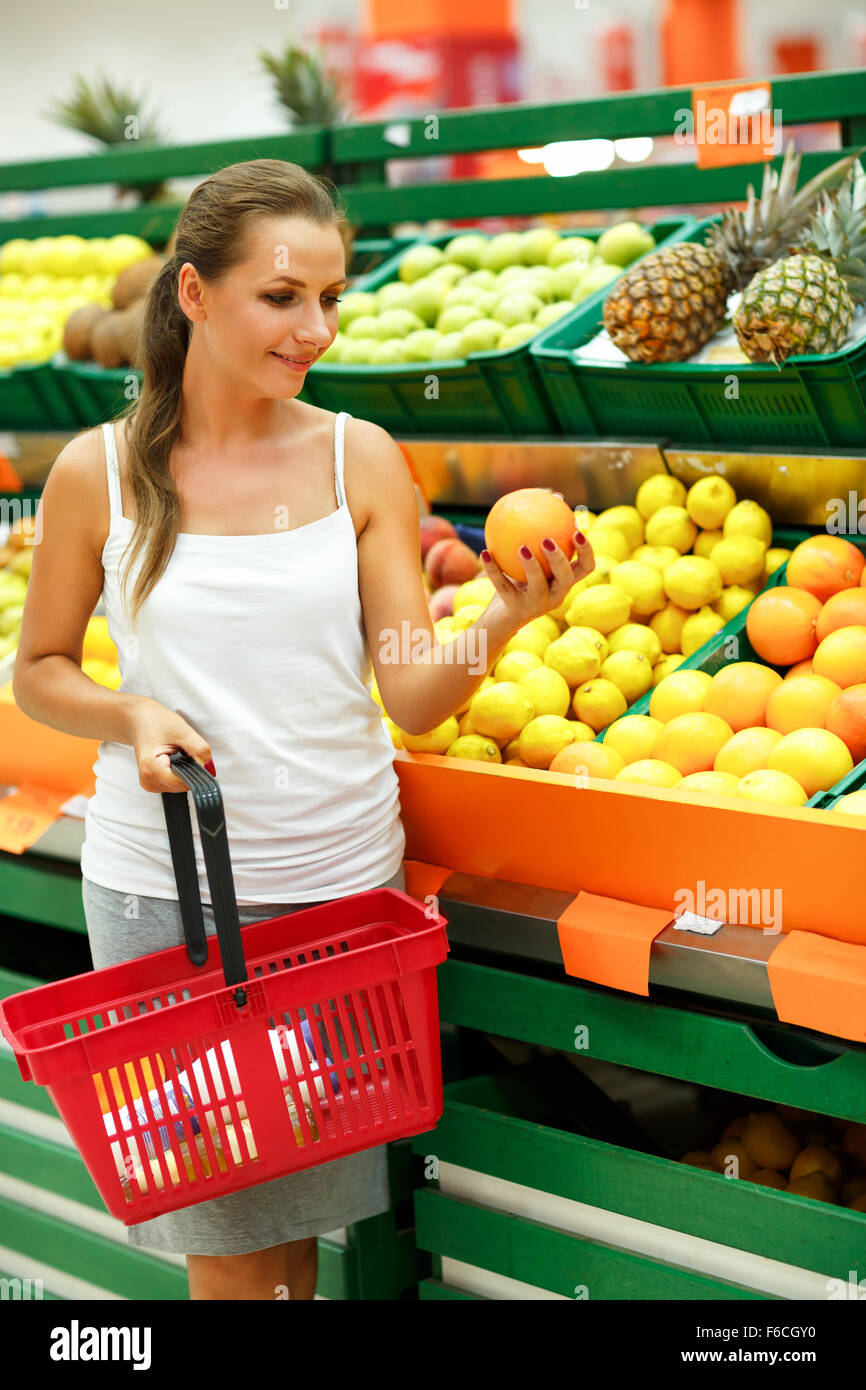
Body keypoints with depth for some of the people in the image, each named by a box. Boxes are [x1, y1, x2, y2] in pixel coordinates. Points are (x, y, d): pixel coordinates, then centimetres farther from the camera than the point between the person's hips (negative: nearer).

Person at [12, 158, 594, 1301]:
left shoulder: (359, 457, -1)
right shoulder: (99, 472, -4)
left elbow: (413, 695, -4)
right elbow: (38, 672, 6)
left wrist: (503, 622, -23)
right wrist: (131, 715, -14)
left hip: (342, 873, 2)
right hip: (162, 888, -1)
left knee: (304, 1212, 15)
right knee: (225, 1241, 7)